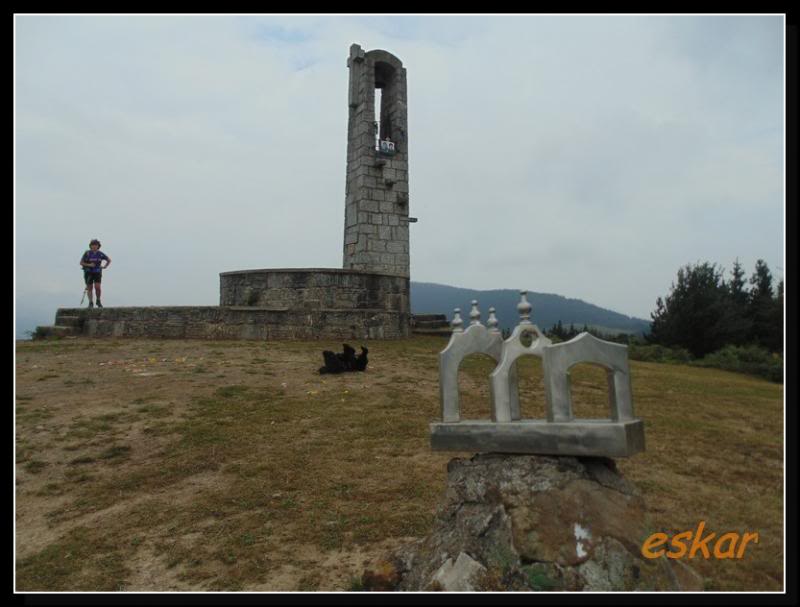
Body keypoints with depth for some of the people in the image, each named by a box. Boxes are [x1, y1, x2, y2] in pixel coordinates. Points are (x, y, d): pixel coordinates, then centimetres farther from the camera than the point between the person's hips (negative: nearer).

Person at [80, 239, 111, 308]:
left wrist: (105, 266, 2)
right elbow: (81, 263, -6)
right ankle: (91, 303, 8)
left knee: (97, 287, -11)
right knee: (89, 288, 1)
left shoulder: (100, 254, -3)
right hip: (88, 273, -1)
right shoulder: (87, 253, -11)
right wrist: (89, 265, -21)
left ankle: (98, 301, 9)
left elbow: (109, 260, 13)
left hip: (97, 273, 1)